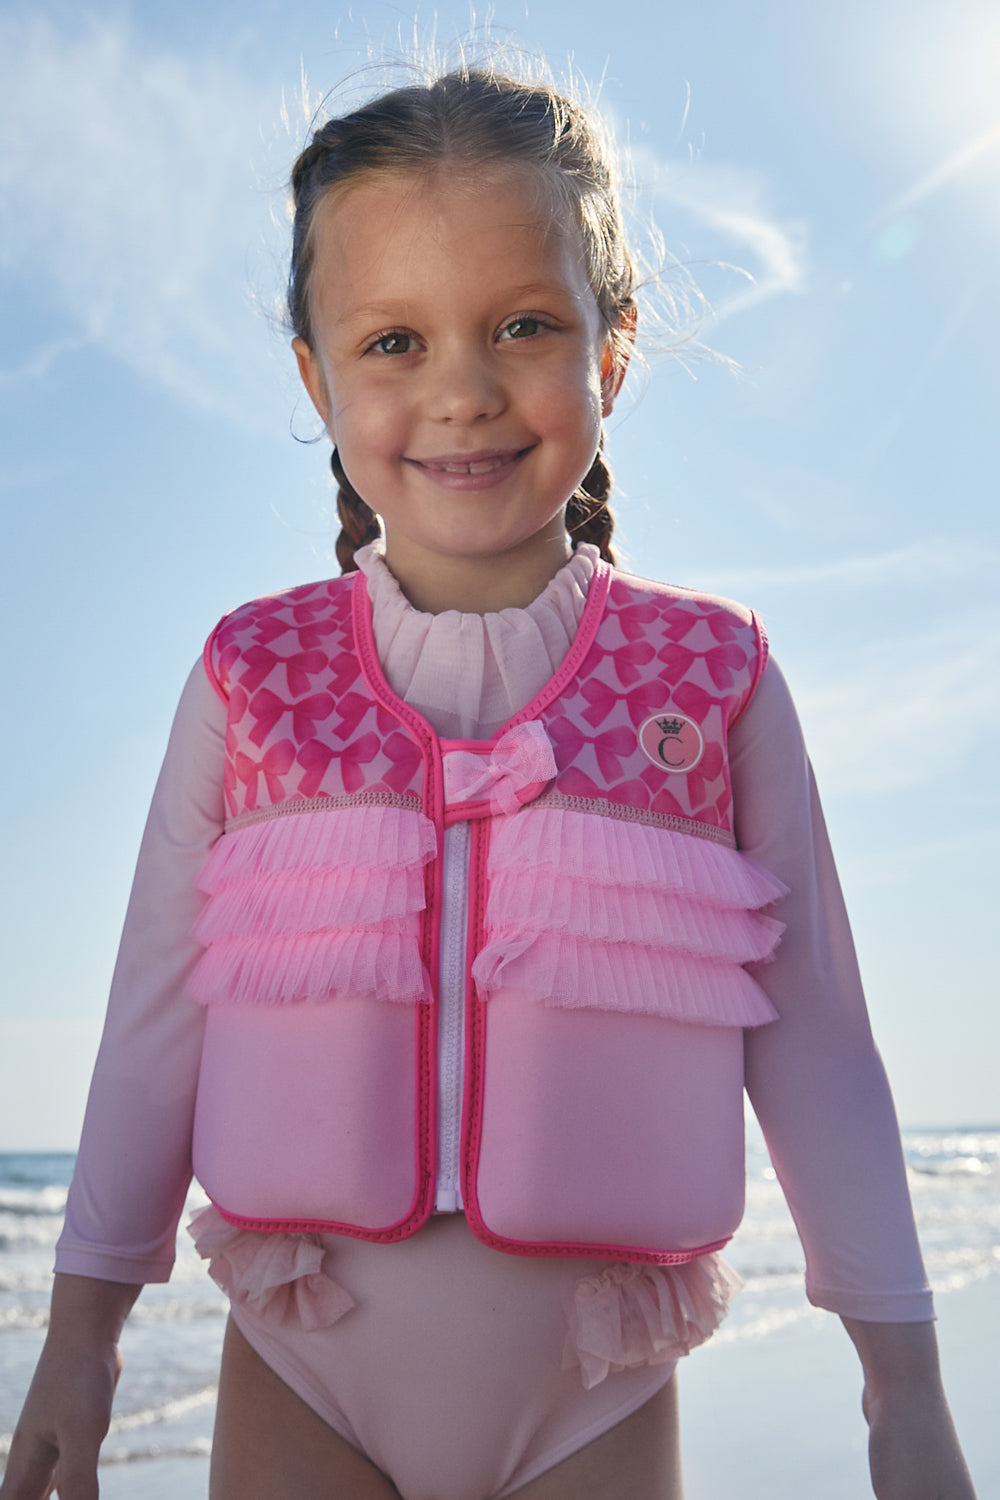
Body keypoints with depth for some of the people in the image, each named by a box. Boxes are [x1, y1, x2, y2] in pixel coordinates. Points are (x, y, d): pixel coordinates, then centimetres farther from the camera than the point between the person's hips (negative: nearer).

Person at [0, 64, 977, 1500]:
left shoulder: (717, 679, -5)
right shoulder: (251, 680, -3)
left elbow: (812, 1040, -1)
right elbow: (156, 1020, 2)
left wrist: (905, 1382, 3)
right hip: (299, 1379, 1)